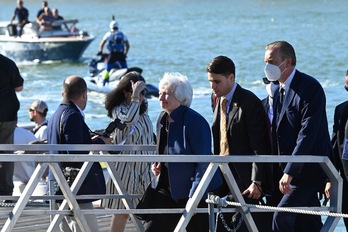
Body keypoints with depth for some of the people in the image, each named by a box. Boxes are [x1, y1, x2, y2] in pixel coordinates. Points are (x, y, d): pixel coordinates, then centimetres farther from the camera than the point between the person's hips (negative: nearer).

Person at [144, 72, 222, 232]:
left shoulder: (195, 121, -18)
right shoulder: (162, 119, 8)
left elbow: (203, 162, -19)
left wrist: (194, 196, -22)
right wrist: (158, 165, 4)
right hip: (169, 188, 8)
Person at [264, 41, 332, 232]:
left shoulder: (310, 88, -15)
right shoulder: (279, 91, 14)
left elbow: (308, 133, -22)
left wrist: (290, 172, -26)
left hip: (308, 170, -9)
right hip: (290, 171, 9)